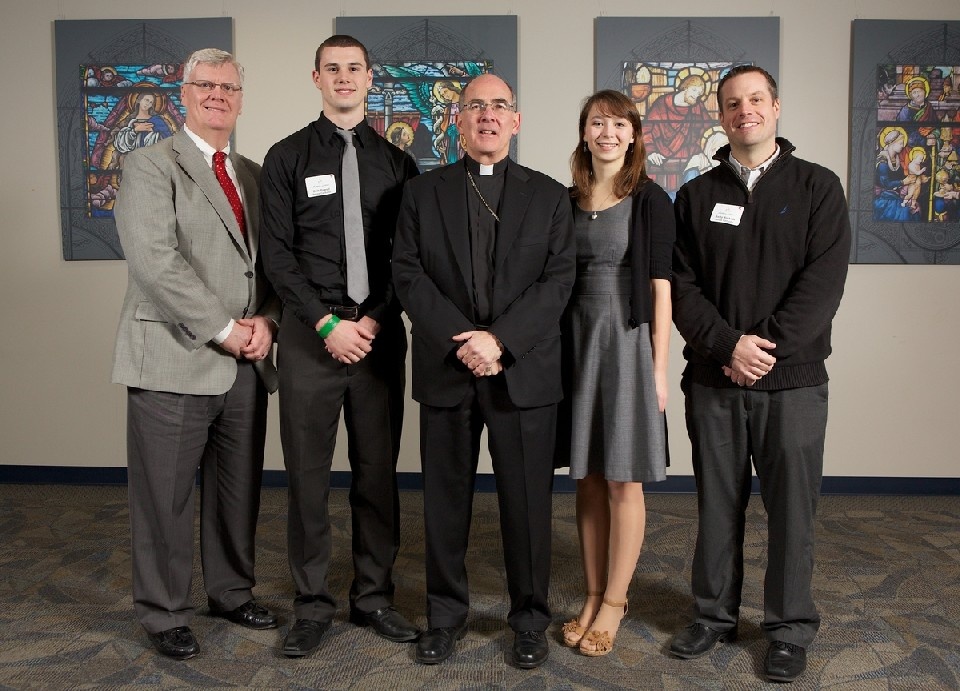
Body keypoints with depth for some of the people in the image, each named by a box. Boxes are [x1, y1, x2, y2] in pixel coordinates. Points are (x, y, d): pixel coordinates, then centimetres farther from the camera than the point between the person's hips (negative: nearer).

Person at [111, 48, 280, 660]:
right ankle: (166, 615, 21)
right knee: (166, 496, 4)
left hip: (247, 364, 6)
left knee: (239, 490, 14)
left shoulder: (255, 175, 17)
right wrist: (223, 329, -16)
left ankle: (233, 593, 33)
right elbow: (156, 260, -15)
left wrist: (267, 319, -5)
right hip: (175, 360, -5)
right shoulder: (151, 165, -2)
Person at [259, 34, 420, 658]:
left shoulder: (396, 162, 11)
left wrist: (375, 320, -7)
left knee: (378, 472, 7)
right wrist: (327, 323, -10)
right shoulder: (287, 157, 6)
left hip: (380, 333, 2)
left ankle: (374, 596, 21)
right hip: (311, 334, -1)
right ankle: (313, 605, 16)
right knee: (308, 474, 3)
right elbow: (278, 254, -1)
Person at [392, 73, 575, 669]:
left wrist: (500, 339, -15)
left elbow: (558, 280, -2)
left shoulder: (549, 195, 8)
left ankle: (531, 620, 23)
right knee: (445, 501, 9)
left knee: (528, 502, 6)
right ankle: (446, 615, 26)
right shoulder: (423, 192, 9)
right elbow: (408, 274, 0)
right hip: (446, 372, 1)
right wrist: (462, 341, -13)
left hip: (525, 371, 0)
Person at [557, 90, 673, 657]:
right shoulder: (568, 201, 9)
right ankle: (593, 595, 22)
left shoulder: (651, 201, -3)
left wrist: (659, 368, -9)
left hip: (628, 343, -4)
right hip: (577, 343, 4)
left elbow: (661, 288, -6)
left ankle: (615, 601, 17)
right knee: (588, 479, 10)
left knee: (623, 482, 3)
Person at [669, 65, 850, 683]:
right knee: (717, 505, 11)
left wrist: (766, 347, -15)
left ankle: (791, 629, 22)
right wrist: (729, 346, -13)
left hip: (793, 381, -2)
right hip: (713, 381, 2)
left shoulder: (818, 187, 3)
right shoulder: (697, 196, 9)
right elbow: (682, 285, 1)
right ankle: (715, 615, 26)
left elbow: (824, 281, -7)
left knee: (792, 508, 5)